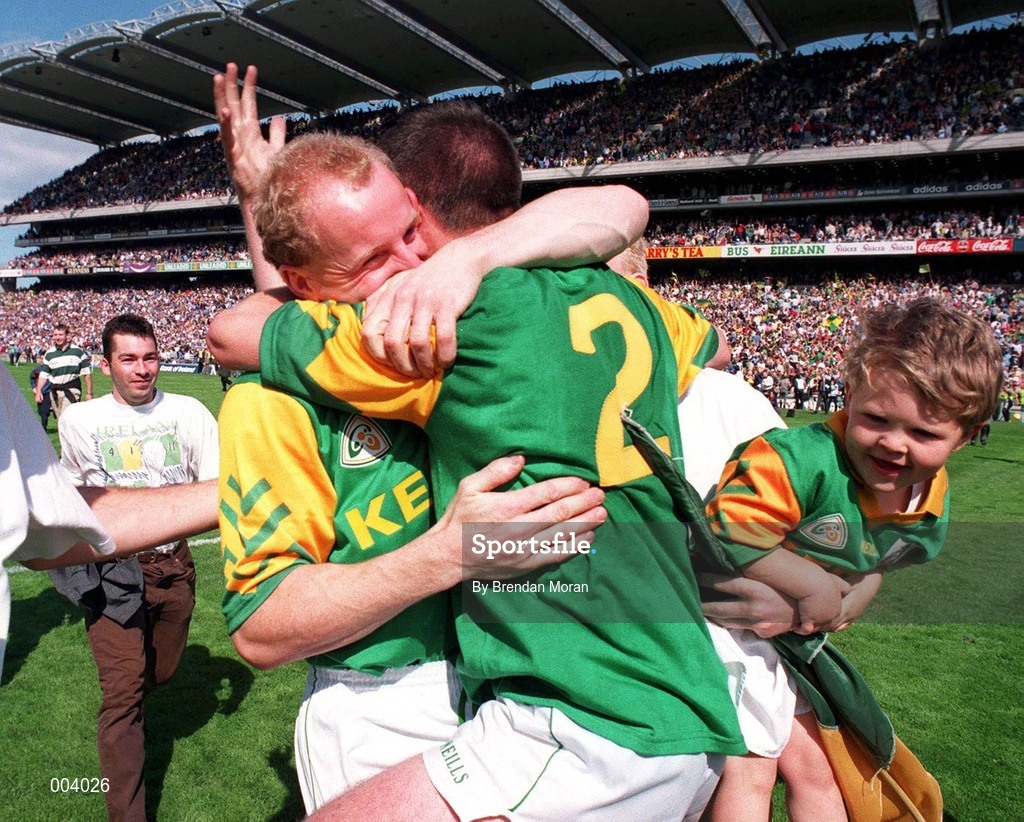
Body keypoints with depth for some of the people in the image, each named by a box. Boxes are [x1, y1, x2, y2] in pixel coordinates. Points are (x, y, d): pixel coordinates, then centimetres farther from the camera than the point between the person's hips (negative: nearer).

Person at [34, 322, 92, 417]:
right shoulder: (49, 354, 9)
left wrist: (89, 393, 2)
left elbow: (87, 373, 5)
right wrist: (38, 391, -1)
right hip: (55, 391, 4)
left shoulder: (77, 351, 3)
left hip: (72, 389, -4)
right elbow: (43, 375, 12)